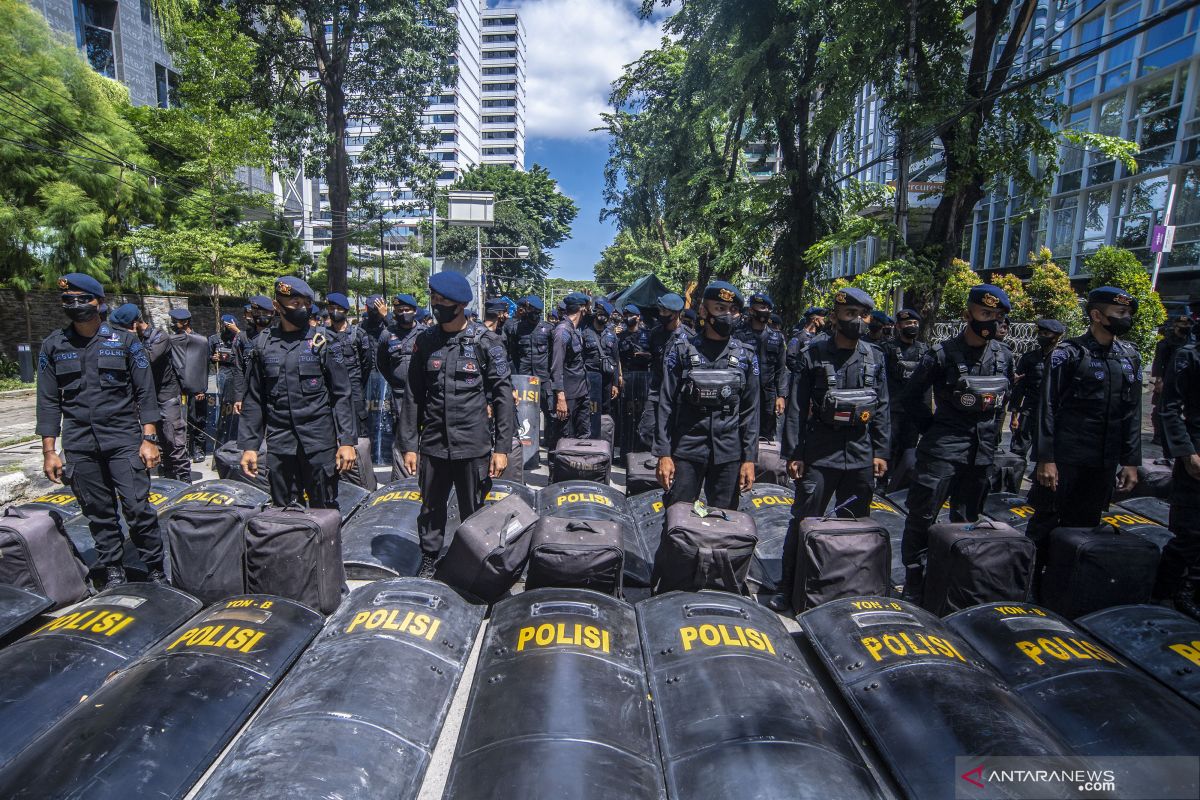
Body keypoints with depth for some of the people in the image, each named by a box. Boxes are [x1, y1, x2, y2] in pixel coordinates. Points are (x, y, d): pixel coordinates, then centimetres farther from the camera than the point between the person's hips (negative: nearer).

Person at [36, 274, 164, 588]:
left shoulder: (125, 341, 1)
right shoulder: (53, 346, 8)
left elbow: (145, 392, 0)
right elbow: (48, 401, 9)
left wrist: (149, 439, -7)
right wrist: (49, 451, 4)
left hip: (124, 440, -3)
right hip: (79, 446, 3)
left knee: (138, 508, -6)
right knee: (99, 513, 9)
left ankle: (155, 570, 6)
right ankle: (113, 571, 22)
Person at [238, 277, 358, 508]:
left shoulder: (322, 340, 0)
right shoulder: (263, 344, 7)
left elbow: (342, 394, -2)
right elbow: (253, 400, 10)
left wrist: (347, 441, -8)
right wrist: (249, 445, 5)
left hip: (320, 442, -2)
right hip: (279, 445, 2)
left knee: (325, 512, 3)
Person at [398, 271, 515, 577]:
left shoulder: (486, 342, -5)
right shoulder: (424, 341, 4)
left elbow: (503, 396, -5)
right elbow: (412, 397, 7)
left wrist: (502, 447, -8)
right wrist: (409, 444, 5)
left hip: (474, 447, -3)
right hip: (433, 445, 3)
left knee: (474, 512, 11)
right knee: (431, 509, 16)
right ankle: (428, 563, 36)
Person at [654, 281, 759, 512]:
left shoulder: (746, 356, 5)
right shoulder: (682, 350, -1)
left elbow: (750, 411, 6)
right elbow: (666, 405, -2)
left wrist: (749, 458, 0)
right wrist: (663, 454, -7)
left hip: (729, 453, 2)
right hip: (686, 451, -1)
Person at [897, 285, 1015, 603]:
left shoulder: (1004, 356, 6)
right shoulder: (943, 354, -9)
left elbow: (1005, 396, 22)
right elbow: (910, 397, -3)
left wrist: (989, 430, 15)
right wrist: (931, 429, -2)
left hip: (982, 451, 6)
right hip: (942, 450, -5)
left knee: (972, 520, 16)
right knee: (922, 517, -4)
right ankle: (913, 584, 9)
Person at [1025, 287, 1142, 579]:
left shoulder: (1130, 357, 9)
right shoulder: (1068, 353, -7)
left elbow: (1133, 413, 12)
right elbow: (1047, 408, -9)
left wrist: (1131, 461, 8)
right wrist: (1045, 459, -14)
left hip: (1105, 463, 5)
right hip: (1065, 457, -5)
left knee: (1085, 524, 11)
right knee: (1047, 521, 1)